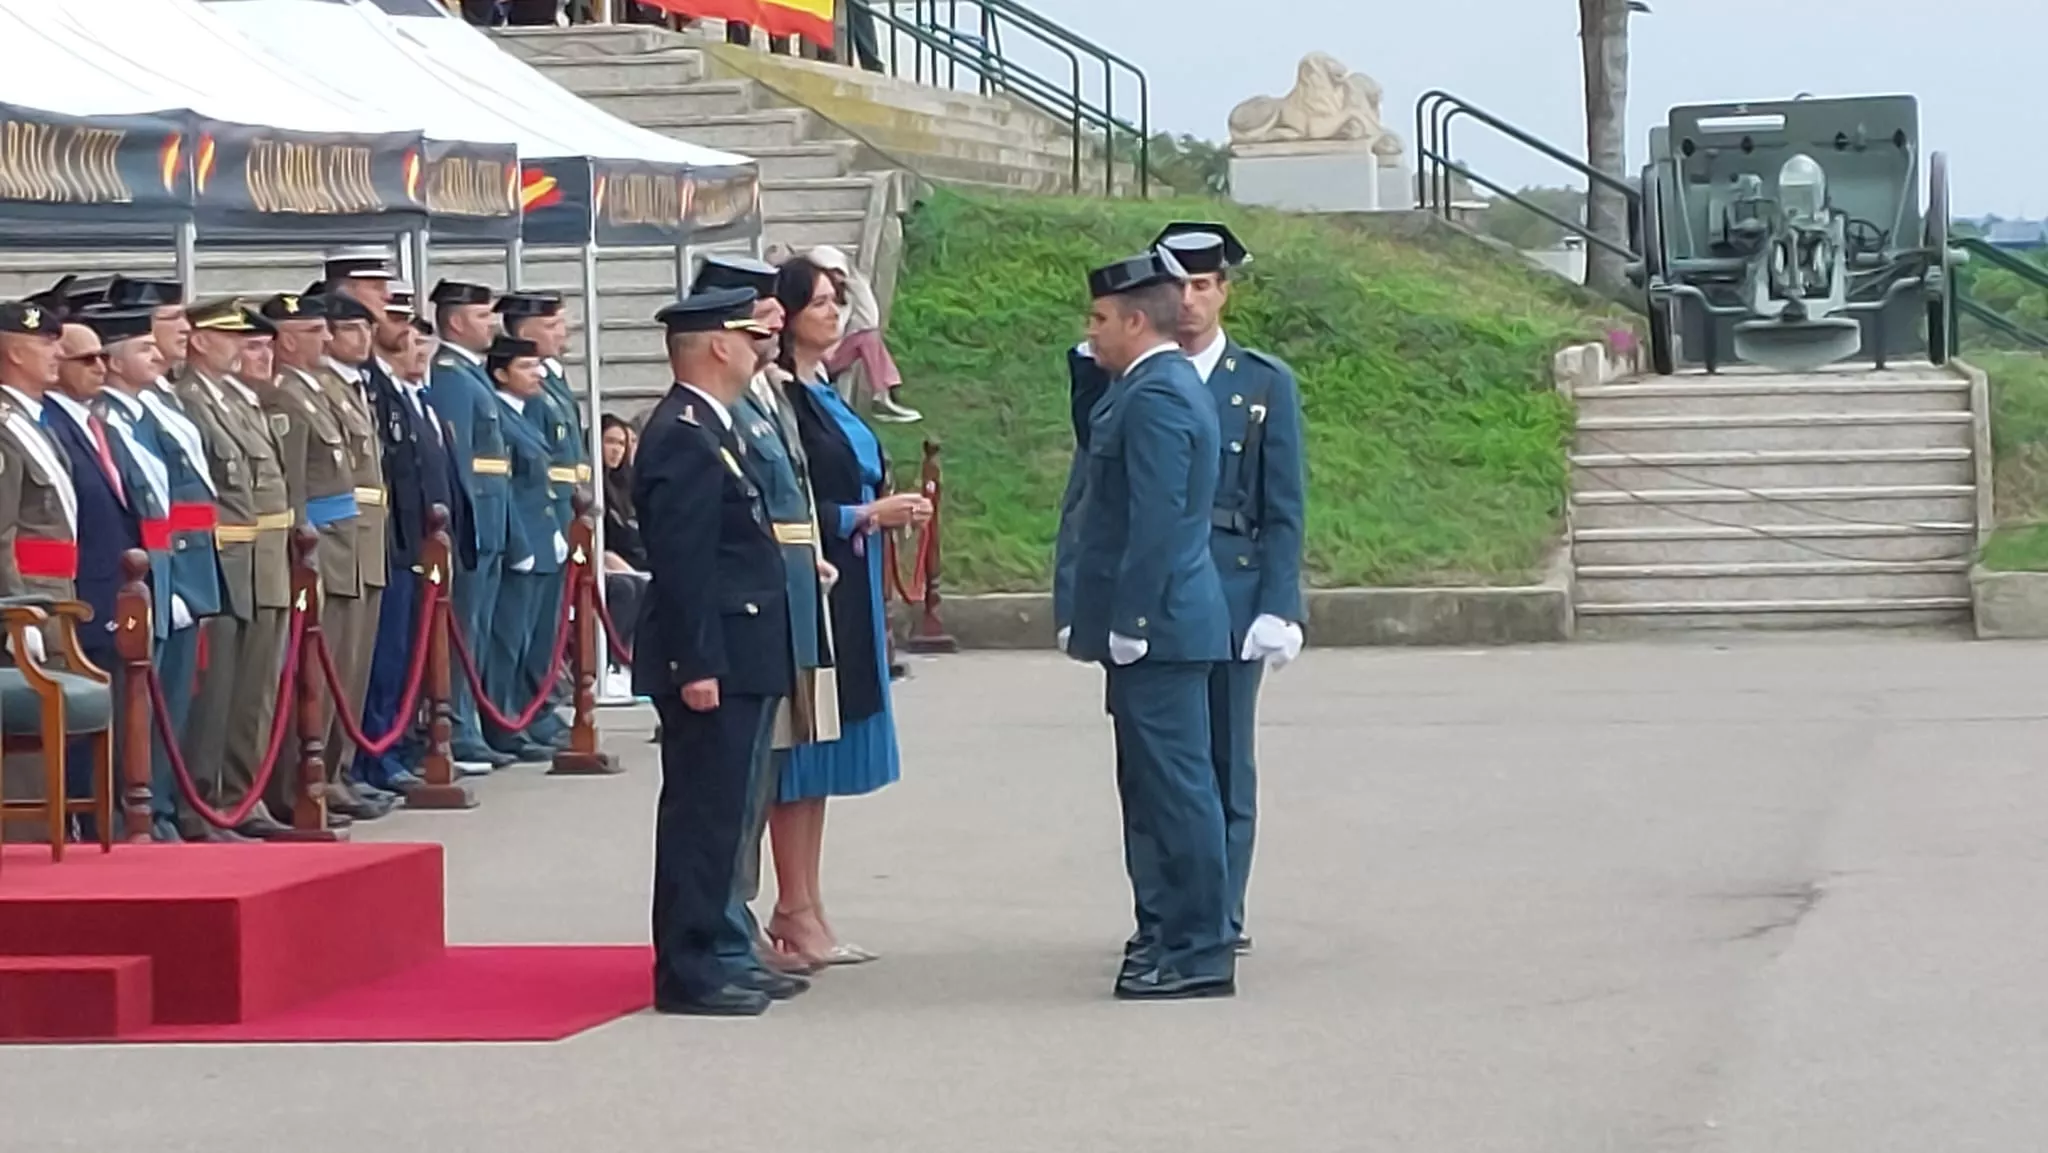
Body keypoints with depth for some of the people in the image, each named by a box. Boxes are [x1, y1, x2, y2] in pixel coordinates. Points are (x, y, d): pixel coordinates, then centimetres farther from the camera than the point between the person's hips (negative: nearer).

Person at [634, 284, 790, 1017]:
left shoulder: (708, 430, 16)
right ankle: (688, 974, -3)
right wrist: (698, 664, -24)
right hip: (712, 661, -11)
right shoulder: (685, 439, -17)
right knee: (703, 814, -6)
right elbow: (681, 563, -22)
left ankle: (698, 961, 21)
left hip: (731, 658, 11)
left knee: (713, 815, 14)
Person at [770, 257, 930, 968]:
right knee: (799, 748, -5)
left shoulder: (823, 395, 15)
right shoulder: (779, 401, -13)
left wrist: (889, 507, 5)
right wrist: (867, 514, -18)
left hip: (847, 590, 10)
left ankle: (802, 907, 16)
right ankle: (796, 911, 0)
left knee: (823, 746, 11)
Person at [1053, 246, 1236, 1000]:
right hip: (1157, 625, 11)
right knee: (1155, 787, 14)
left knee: (1176, 786, -7)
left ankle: (1199, 952, -4)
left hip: (1157, 625, -11)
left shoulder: (1156, 396, -16)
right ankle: (1166, 933, 20)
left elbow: (1155, 522, -22)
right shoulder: (1157, 386, 17)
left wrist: (1126, 623, -20)